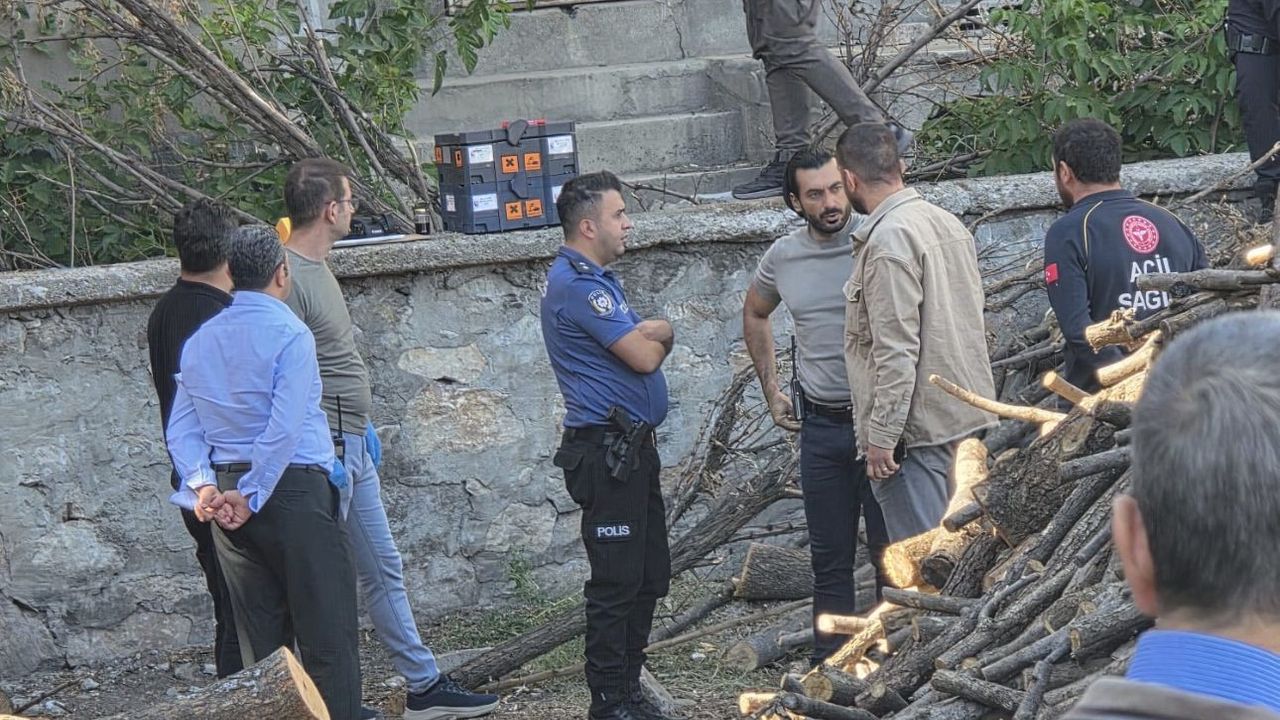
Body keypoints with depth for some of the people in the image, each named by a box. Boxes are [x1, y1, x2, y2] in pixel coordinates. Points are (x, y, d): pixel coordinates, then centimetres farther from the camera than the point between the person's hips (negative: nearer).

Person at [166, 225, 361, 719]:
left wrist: (203, 485, -3)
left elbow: (181, 427, 7)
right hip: (294, 490, -7)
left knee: (261, 637, 11)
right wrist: (251, 496, -13)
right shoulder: (288, 334, -11)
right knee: (327, 632, -2)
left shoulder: (199, 341, 11)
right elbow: (285, 428, -18)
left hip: (224, 495, 7)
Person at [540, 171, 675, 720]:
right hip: (607, 451, -11)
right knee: (617, 582, -6)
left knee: (649, 575, 15)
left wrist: (647, 336, -8)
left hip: (633, 446, 11)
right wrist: (660, 335, 3)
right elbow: (645, 356, -19)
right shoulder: (578, 285, -16)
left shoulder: (594, 279, 19)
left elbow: (646, 341, 15)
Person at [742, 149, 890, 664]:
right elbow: (754, 315, 24)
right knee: (829, 558, 11)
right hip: (821, 427, 4)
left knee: (890, 551, 0)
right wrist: (771, 389, 18)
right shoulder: (783, 257, 3)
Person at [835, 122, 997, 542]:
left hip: (917, 428, -9)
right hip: (966, 416, 9)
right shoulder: (948, 223, 12)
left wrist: (882, 434, -17)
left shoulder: (889, 238, -17)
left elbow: (896, 350, -21)